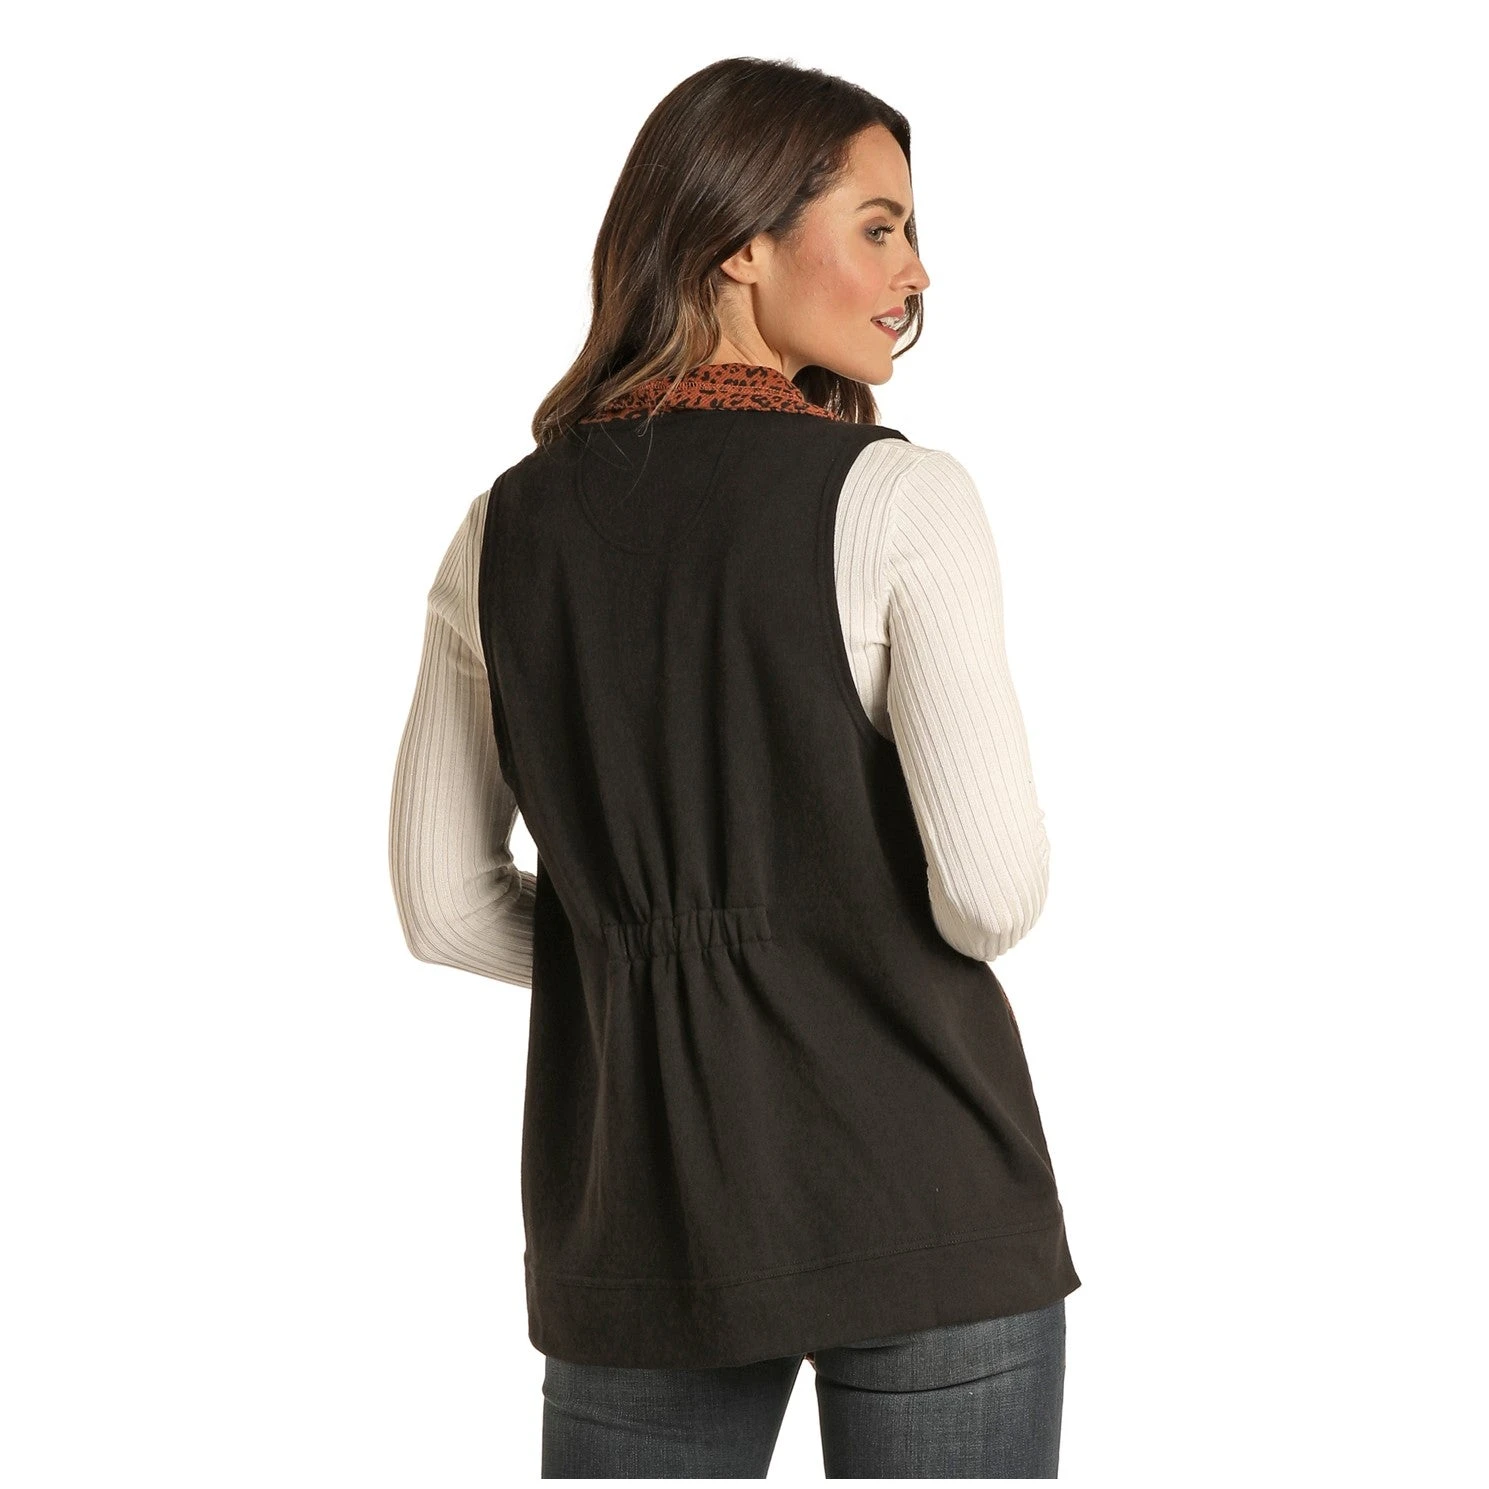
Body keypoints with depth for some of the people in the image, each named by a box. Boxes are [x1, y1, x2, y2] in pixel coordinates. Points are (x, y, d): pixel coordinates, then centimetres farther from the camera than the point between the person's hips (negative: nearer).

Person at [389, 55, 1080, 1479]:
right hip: (911, 1192, -4)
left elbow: (445, 902, 7)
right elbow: (990, 890, -15)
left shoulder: (506, 529, 4)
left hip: (633, 1199, 5)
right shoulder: (896, 498, -11)